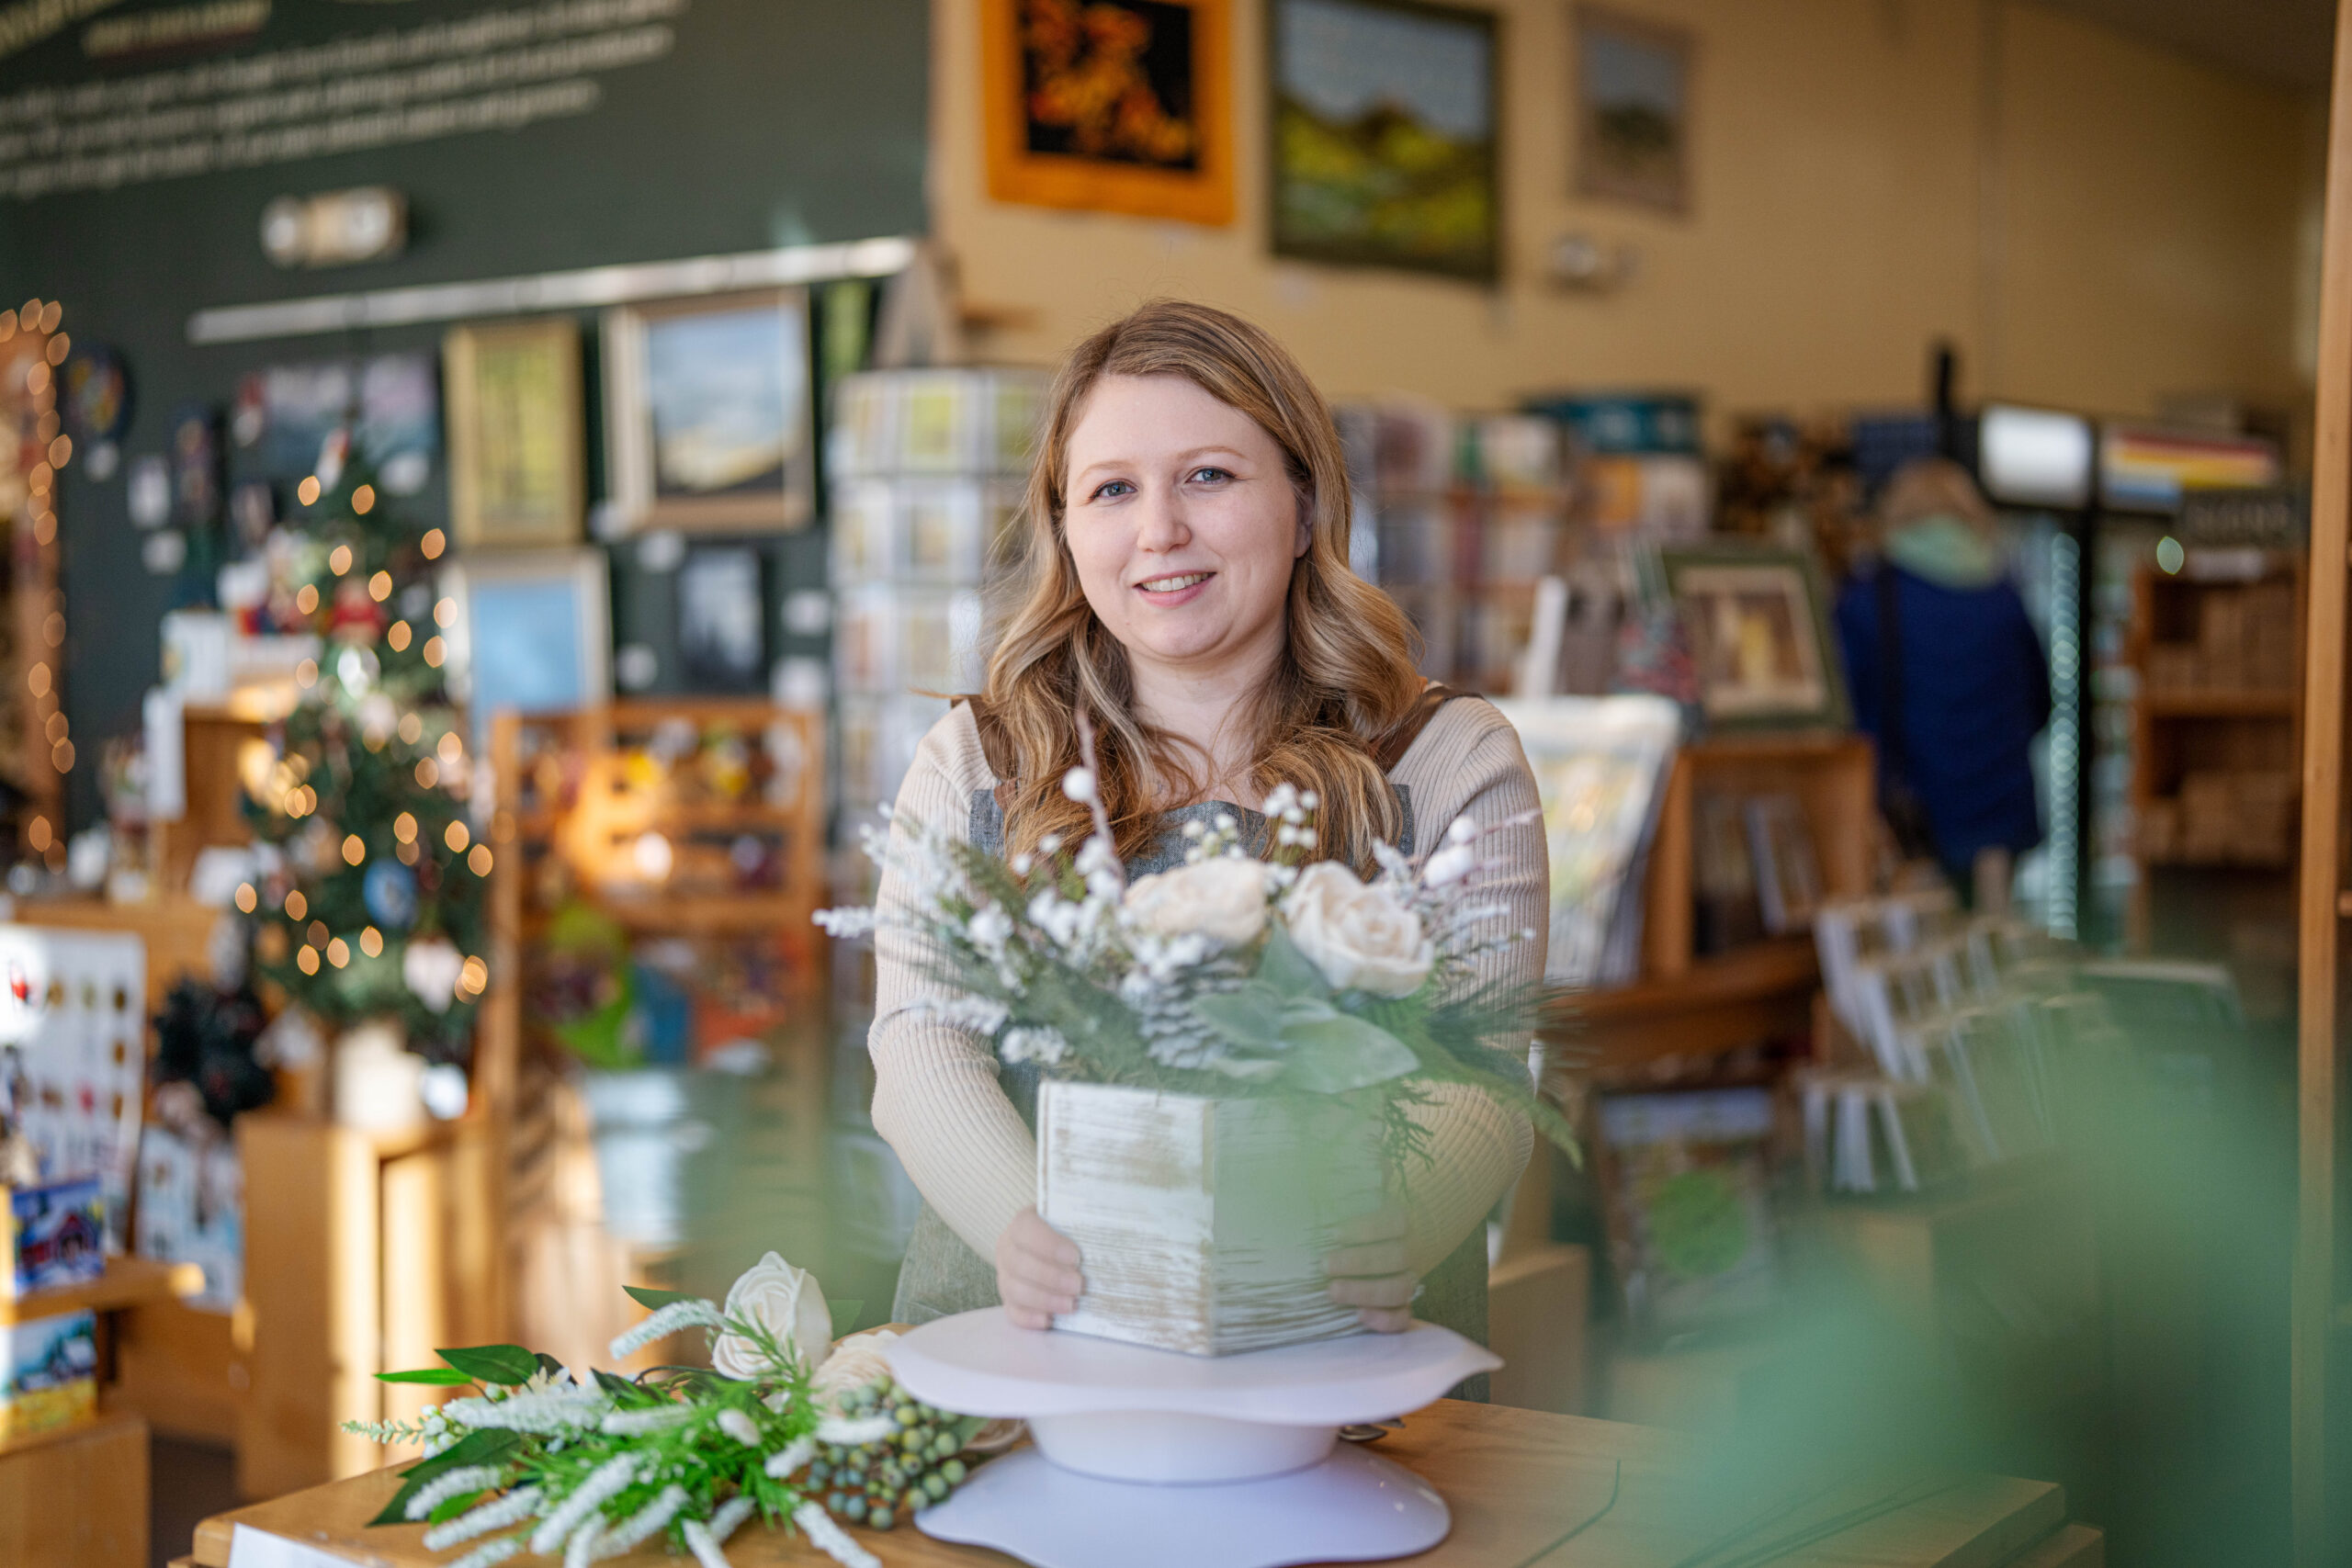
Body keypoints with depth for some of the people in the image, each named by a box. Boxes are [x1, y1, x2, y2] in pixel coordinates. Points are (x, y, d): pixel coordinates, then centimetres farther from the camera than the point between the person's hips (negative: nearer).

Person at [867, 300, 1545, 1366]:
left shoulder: (1451, 764, 8)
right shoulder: (971, 766, 13)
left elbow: (1480, 1083, -1)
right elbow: (921, 1046, 1)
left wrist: (1396, 1229, -24)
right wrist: (1029, 1227, -20)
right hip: (1019, 1347, 1)